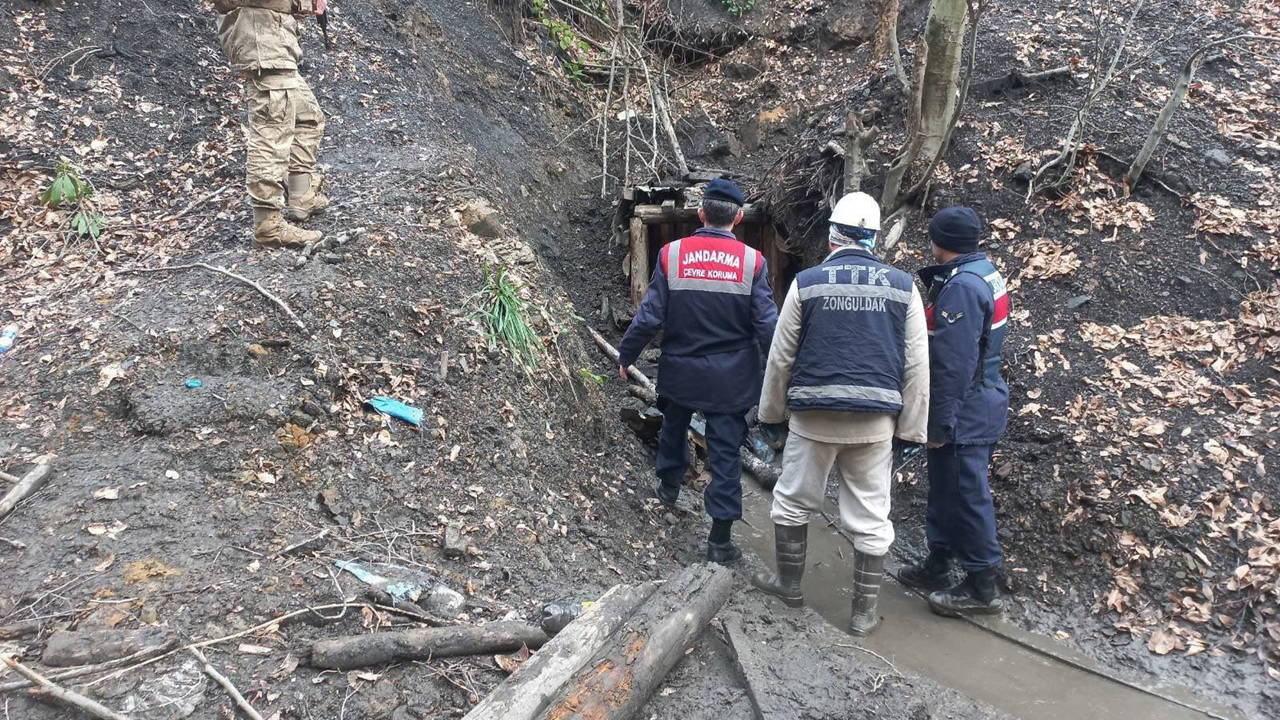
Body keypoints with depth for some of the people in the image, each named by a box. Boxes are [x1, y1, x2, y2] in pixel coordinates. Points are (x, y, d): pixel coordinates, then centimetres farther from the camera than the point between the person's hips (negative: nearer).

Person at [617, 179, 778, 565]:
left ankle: (669, 485, 49)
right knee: (726, 451, 5)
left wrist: (625, 356, 7)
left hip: (680, 370, 1)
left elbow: (649, 317, -7)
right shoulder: (752, 261, -10)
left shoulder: (671, 254, -9)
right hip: (732, 378, -1)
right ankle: (720, 537, 7)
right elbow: (767, 326, -9)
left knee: (674, 425, 28)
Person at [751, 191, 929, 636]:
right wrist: (912, 427, 9)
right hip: (876, 420, 2)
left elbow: (781, 357, 0)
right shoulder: (903, 286, 3)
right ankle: (864, 613, 17)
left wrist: (771, 411, 12)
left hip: (814, 416, -1)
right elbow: (916, 366, 3)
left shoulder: (807, 283, -3)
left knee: (793, 502, 18)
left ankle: (789, 584, 33)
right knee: (870, 517, 9)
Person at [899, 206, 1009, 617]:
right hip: (982, 403, 10)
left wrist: (940, 423, -19)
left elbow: (954, 364, -24)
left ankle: (982, 588, 10)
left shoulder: (961, 286, -21)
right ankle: (937, 567, 32)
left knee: (965, 495, -1)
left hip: (964, 412, -10)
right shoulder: (985, 273, 10)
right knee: (946, 489, 19)